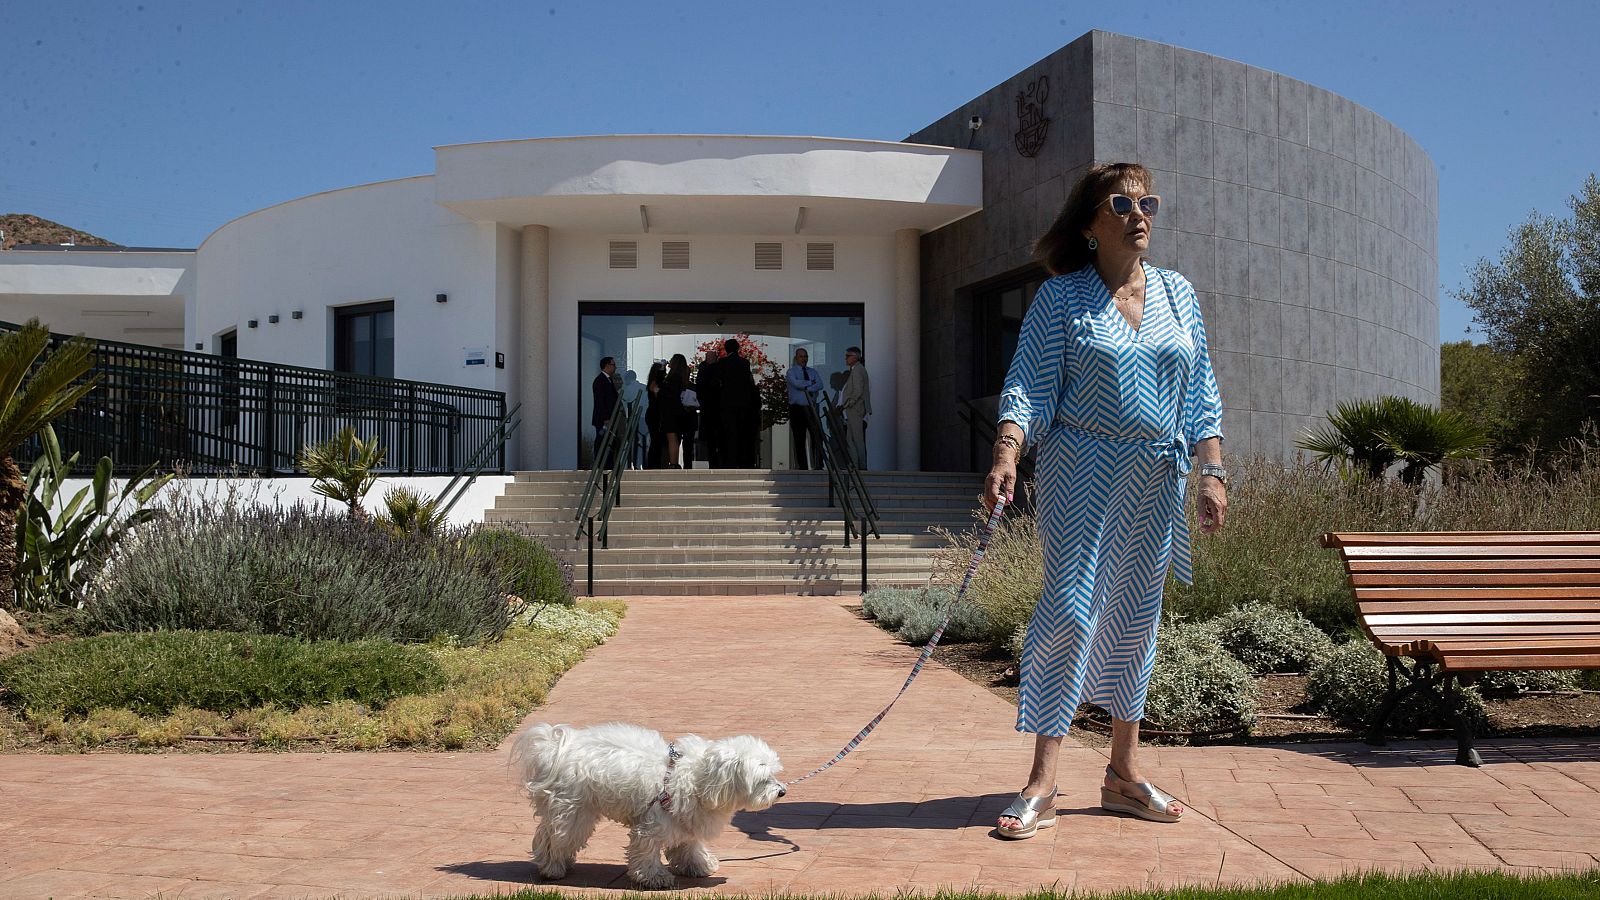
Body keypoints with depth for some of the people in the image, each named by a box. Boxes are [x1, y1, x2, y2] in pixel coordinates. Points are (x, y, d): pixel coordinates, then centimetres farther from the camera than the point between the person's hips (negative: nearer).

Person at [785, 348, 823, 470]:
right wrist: (810, 383, -4)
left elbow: (820, 385, 0)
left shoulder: (812, 371, 16)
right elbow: (796, 383, -16)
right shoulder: (791, 371, 4)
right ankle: (802, 466, 0)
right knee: (799, 439, -3)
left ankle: (818, 465, -1)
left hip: (811, 407, 3)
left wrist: (806, 388, -14)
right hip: (797, 408, -3)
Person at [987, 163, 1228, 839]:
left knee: (1136, 618, 10)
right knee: (1070, 608, -11)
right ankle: (1041, 784, -8)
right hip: (1080, 474, -5)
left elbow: (1200, 393, 13)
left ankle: (1124, 772, 20)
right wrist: (1007, 453, -24)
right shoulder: (1060, 298, -1)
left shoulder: (1179, 295, 12)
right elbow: (1029, 387, -7)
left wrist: (1212, 471, 4)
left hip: (1157, 479, 5)